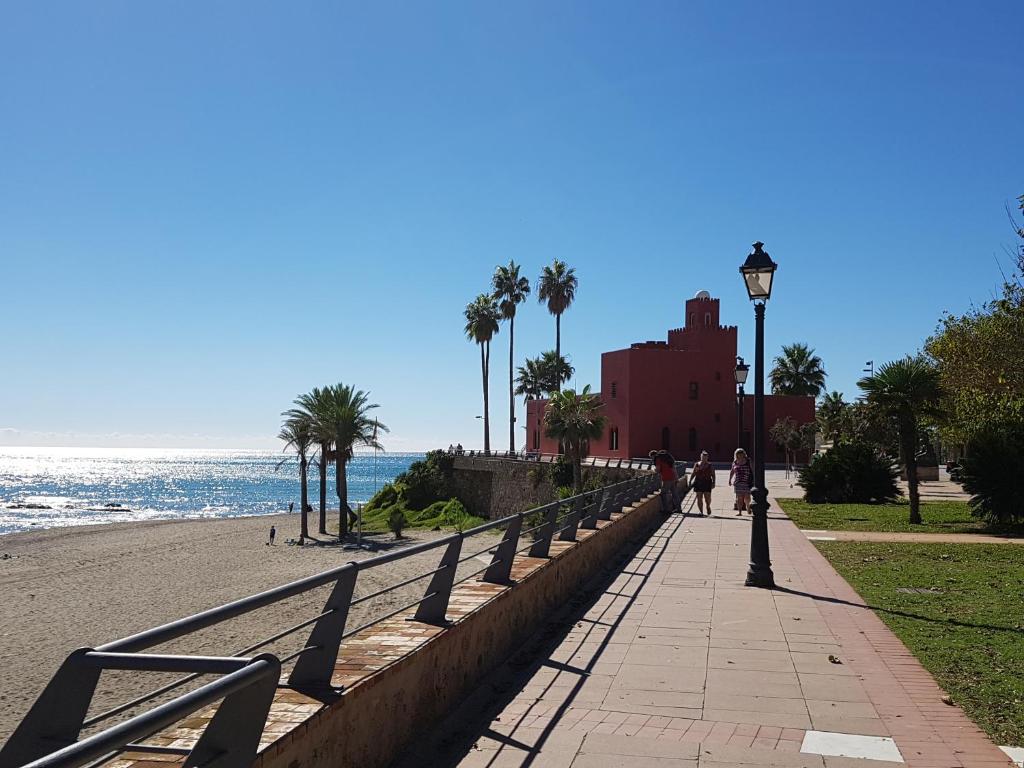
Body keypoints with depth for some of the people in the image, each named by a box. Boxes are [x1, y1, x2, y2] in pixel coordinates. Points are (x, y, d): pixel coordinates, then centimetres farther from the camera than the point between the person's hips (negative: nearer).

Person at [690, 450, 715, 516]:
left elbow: (713, 475, 4)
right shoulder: (697, 465, 9)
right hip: (698, 483, 1)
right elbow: (693, 474, 11)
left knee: (707, 497, -3)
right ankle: (700, 511, 4)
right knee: (699, 498, -1)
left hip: (707, 483, -1)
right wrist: (690, 481, 4)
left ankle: (708, 507, 27)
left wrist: (713, 482, -5)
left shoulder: (710, 465, 6)